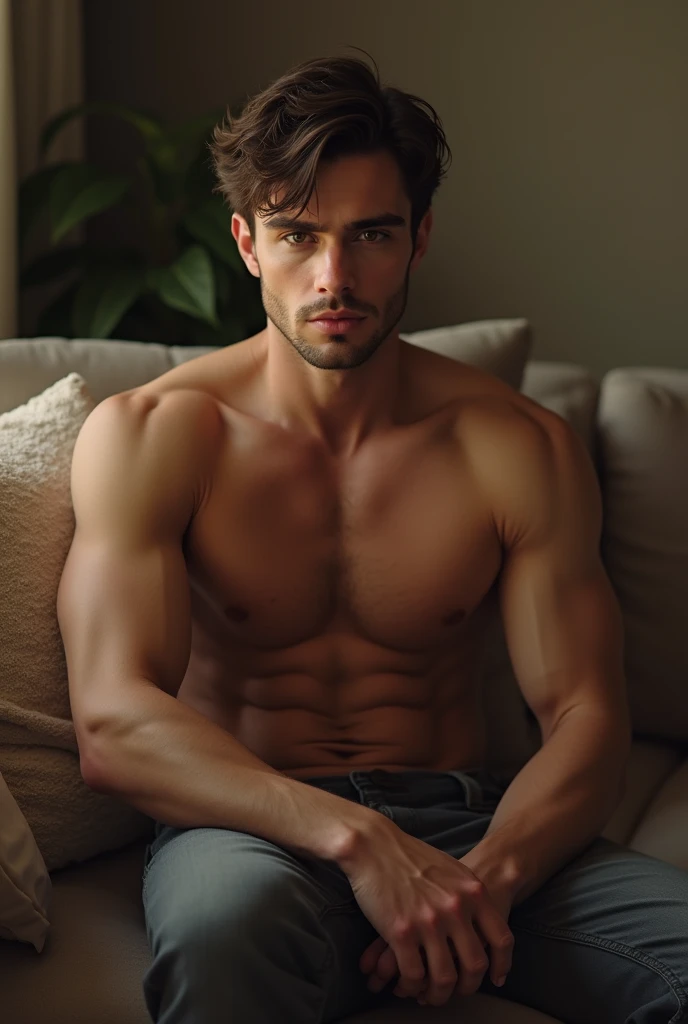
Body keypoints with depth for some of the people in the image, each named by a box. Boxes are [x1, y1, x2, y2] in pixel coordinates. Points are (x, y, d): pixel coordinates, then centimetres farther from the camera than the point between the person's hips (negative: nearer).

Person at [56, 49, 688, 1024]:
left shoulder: (521, 447, 3)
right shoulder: (148, 435, -3)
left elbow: (586, 717, -1)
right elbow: (114, 724, -14)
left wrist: (484, 878, -22)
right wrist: (357, 837, -28)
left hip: (472, 822, 3)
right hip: (250, 826, -2)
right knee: (227, 917, -39)